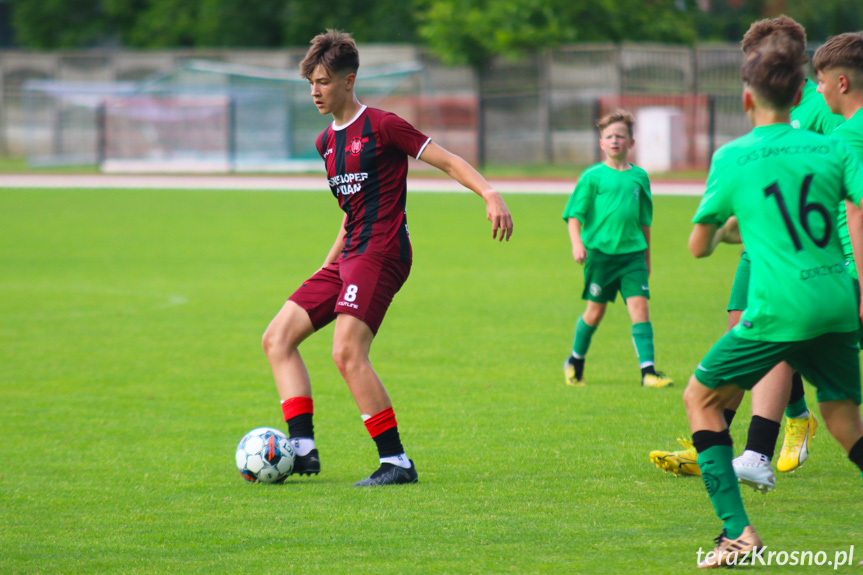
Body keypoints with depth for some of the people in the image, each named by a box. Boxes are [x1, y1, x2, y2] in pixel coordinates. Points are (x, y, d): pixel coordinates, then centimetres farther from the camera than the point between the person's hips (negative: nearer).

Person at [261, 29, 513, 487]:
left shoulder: (381, 126, -7)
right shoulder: (326, 141, 18)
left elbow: (449, 162, -9)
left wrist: (491, 195, -23)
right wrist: (328, 264, 28)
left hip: (380, 253, -9)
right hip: (348, 259, 9)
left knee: (347, 354, -21)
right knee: (278, 338, 2)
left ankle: (396, 462, -17)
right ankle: (302, 448, -2)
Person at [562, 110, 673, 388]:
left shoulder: (639, 177, 9)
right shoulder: (593, 177, 0)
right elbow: (574, 215, -1)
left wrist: (646, 258, 21)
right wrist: (577, 243, -17)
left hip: (632, 253, 2)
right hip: (600, 251, -2)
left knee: (639, 306, -11)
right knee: (595, 310, 7)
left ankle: (648, 371, -15)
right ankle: (575, 362, 29)